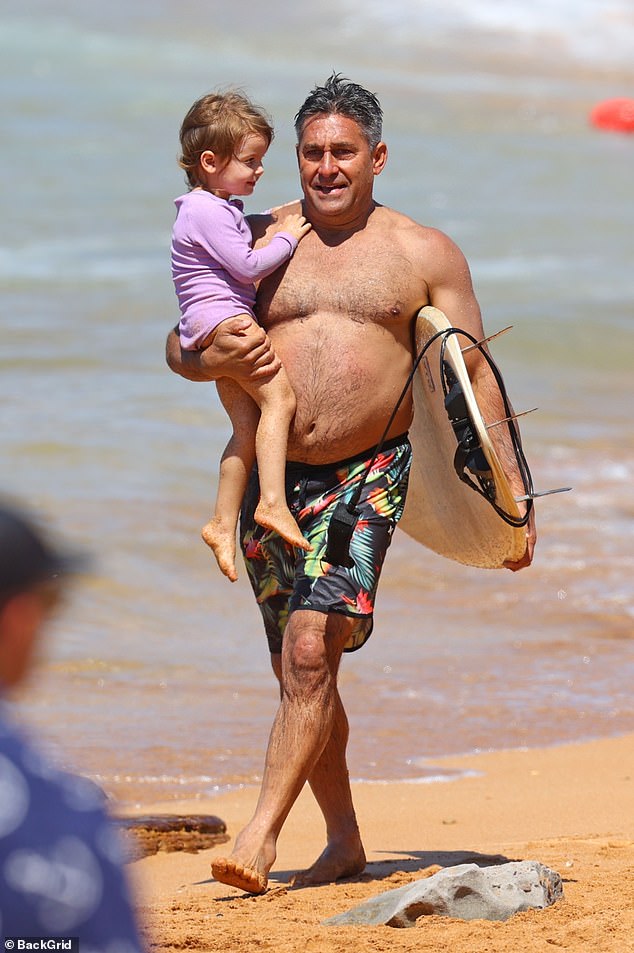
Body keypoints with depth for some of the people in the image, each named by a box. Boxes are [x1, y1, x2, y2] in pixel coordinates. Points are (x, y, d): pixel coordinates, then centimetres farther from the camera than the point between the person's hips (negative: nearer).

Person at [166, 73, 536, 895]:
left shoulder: (425, 255, 5)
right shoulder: (256, 242, 10)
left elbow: (473, 375, 4)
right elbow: (180, 349, 12)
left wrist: (510, 489, -4)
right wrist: (224, 358, -13)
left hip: (365, 478, -3)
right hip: (271, 479, 3)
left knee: (311, 651, -19)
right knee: (300, 672, 9)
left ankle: (261, 831, -19)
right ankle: (343, 842, 23)